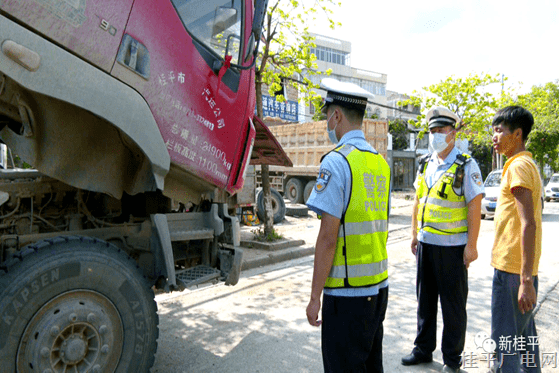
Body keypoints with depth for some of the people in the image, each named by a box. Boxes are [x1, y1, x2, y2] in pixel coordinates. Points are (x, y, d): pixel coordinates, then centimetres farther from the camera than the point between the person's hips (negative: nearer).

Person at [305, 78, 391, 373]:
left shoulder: (336, 162, -16)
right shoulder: (380, 163, 9)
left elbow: (328, 238, -19)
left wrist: (315, 296, -11)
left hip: (347, 291, -8)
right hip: (379, 285, 8)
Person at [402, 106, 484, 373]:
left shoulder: (466, 166, -7)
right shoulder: (425, 164, 10)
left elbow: (474, 206, -11)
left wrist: (471, 244, -14)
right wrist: (414, 234, 13)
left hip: (453, 245, -5)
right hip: (426, 243, 6)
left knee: (453, 304, 6)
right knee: (425, 299, 15)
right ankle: (423, 349, 30)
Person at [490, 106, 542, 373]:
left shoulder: (518, 166, -16)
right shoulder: (527, 164, 15)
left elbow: (528, 224, -23)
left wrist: (526, 280, -25)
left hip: (511, 269, -10)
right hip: (521, 268, 10)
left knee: (504, 340, -1)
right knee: (524, 334, 20)